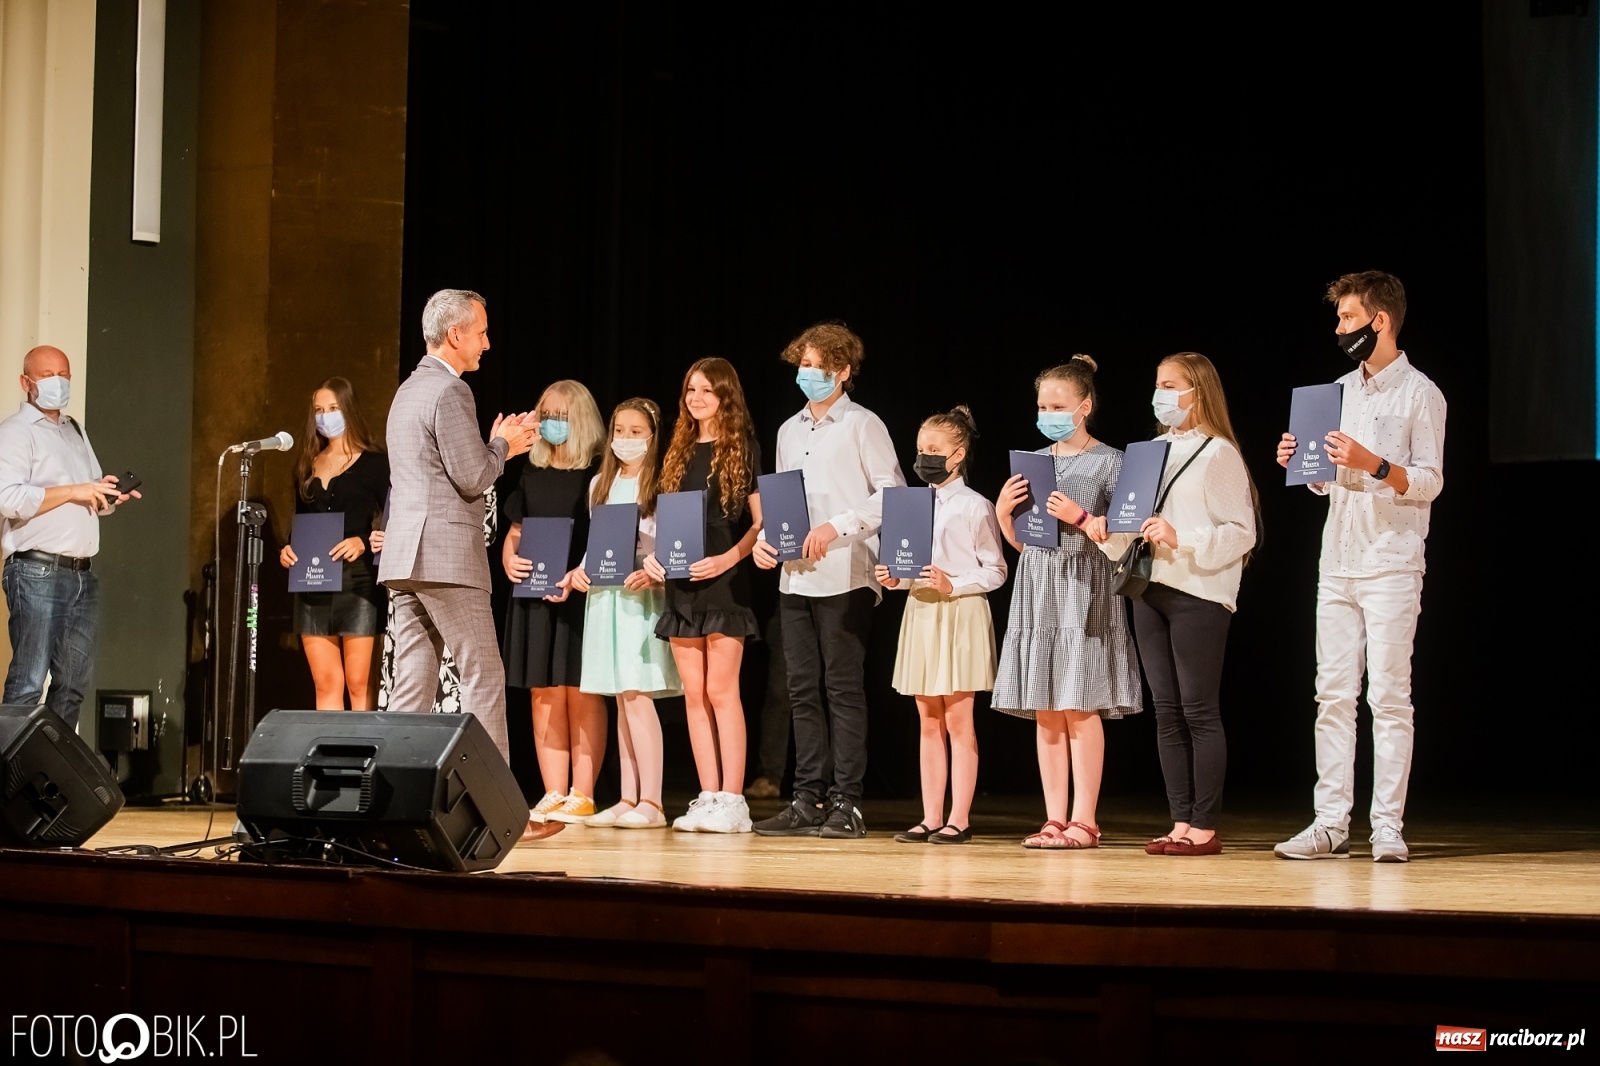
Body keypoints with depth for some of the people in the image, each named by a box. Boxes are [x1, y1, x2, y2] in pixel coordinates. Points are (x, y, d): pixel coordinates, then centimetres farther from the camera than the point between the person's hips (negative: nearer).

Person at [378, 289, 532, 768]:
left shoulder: (409, 389, 20)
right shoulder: (449, 391, -10)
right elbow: (473, 478, -14)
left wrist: (497, 446, 21)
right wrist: (502, 445, 3)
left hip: (404, 558, 9)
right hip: (446, 557, -9)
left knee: (412, 686, 6)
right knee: (483, 679, -5)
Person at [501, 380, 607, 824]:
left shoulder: (598, 473, -2)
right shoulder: (532, 474, 15)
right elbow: (515, 529, 20)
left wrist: (578, 575, -20)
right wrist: (508, 559, -1)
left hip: (581, 594, -5)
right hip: (534, 593, 5)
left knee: (581, 693, -4)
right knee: (545, 693, 4)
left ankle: (582, 795, -1)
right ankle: (553, 796, 8)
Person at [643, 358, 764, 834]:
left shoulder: (743, 448, -1)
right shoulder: (679, 452, 15)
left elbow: (760, 521, -4)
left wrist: (728, 558, -18)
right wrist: (654, 555, 0)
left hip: (724, 581, -6)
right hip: (681, 583, 6)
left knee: (721, 690, -8)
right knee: (694, 694, 5)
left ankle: (731, 801, -6)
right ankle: (707, 798, 8)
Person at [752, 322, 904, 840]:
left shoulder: (862, 425, -2)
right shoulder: (789, 431, 18)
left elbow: (892, 493, -7)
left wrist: (836, 528, -15)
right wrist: (765, 538, 3)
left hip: (845, 577, -6)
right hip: (794, 578, 6)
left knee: (843, 689, -4)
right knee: (803, 690, 7)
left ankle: (846, 802, -1)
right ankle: (808, 800, 12)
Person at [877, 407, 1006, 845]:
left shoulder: (975, 507, -6)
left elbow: (995, 571, -6)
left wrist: (952, 585, -18)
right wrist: (894, 578, -1)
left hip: (961, 614, -7)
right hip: (921, 612, 7)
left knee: (958, 721, -3)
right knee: (929, 722, 8)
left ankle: (959, 819, 1)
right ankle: (931, 817, 12)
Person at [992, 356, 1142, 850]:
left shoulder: (1108, 461, -2)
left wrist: (1080, 518, -18)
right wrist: (1003, 512, -1)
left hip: (1085, 589, -5)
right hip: (1038, 592, 6)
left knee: (1080, 707, -7)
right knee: (1045, 710, 4)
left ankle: (1085, 820, -3)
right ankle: (1055, 818, 8)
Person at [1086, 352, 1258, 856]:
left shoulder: (1218, 453, -5)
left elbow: (1242, 532, -11)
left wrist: (1182, 540, -21)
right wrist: (1107, 529, -2)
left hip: (1198, 593, -7)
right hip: (1151, 589, 7)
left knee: (1199, 710, -4)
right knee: (1167, 710, 7)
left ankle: (1204, 828, -1)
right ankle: (1181, 823, 11)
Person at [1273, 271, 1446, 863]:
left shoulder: (1419, 393, -3)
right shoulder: (1341, 390, 17)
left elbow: (1430, 482, -9)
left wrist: (1374, 464, -22)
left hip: (1391, 566, -6)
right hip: (1337, 564, 7)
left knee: (1389, 697, -5)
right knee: (1333, 695, 3)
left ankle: (1388, 828, -3)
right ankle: (1331, 824, 5)